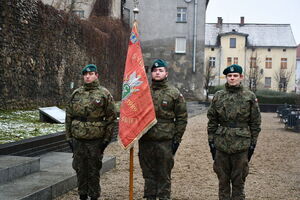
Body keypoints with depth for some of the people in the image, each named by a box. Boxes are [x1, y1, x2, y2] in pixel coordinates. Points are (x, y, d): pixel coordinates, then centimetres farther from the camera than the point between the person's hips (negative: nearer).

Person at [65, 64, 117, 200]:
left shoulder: (104, 94, -3)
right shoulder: (76, 94, 8)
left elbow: (111, 117, -3)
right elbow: (69, 116, 12)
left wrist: (107, 139, -7)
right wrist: (68, 136, 8)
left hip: (95, 141, -3)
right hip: (77, 140, 4)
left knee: (94, 171, 5)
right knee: (80, 170, 11)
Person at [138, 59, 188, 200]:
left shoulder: (174, 93, 1)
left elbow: (182, 118, 0)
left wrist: (177, 139, -4)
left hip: (165, 141, -3)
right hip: (145, 140, 3)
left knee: (164, 175, 4)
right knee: (148, 173, 13)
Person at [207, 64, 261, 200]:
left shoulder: (250, 97, -1)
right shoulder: (218, 96, 4)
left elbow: (255, 123, 2)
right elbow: (212, 121, 7)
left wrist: (253, 143, -1)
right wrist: (211, 141, 3)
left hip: (241, 145, -2)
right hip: (221, 144, 2)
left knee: (238, 182, 8)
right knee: (223, 181, 11)